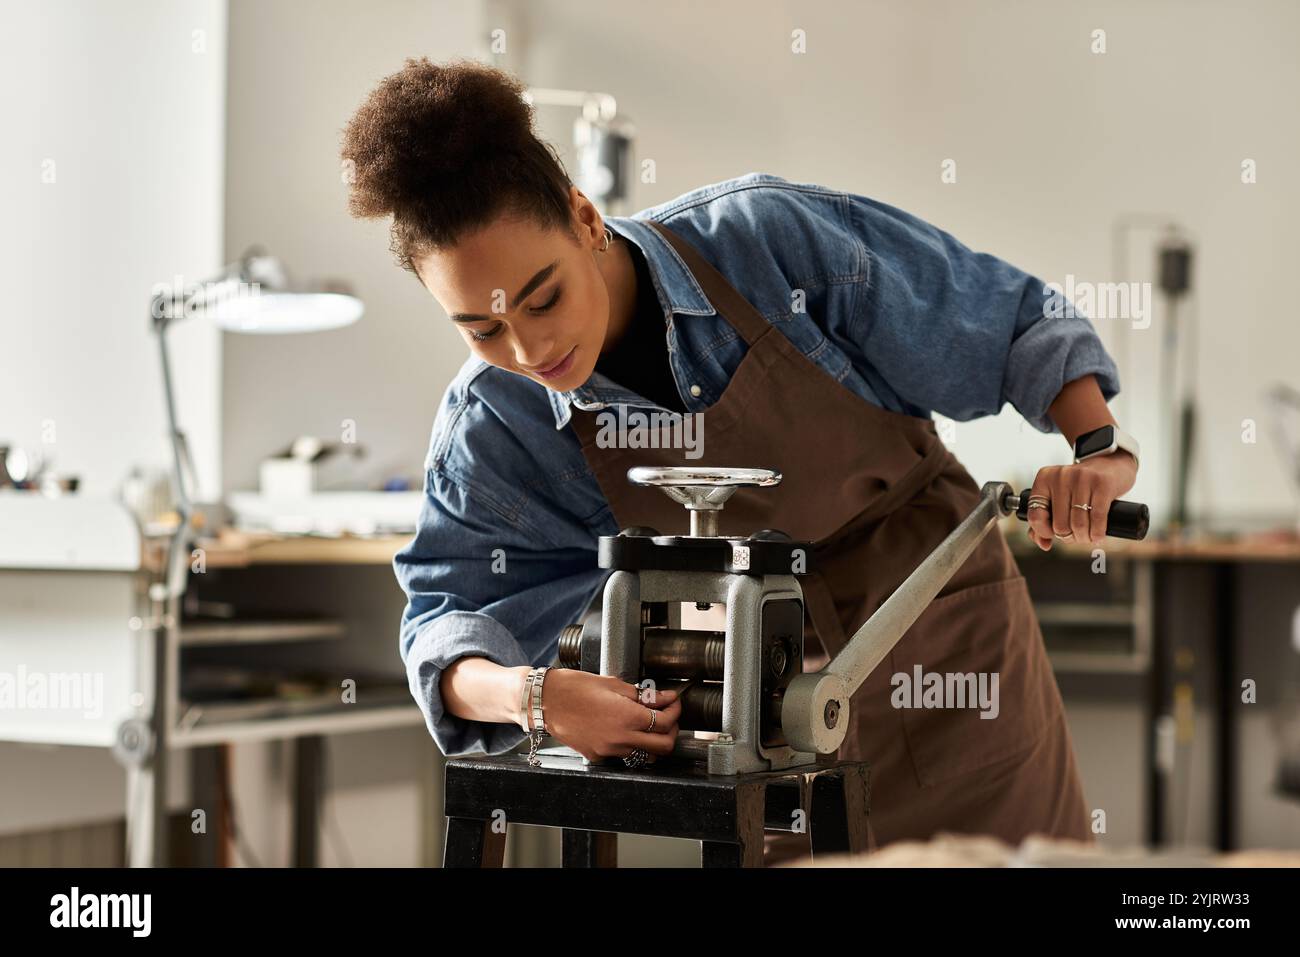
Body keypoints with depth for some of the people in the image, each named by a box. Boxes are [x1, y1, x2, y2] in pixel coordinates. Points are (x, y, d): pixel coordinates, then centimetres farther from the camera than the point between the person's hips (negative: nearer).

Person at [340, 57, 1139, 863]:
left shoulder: (770, 237, -22)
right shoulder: (495, 429, -14)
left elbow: (1015, 319, -13)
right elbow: (453, 614, -12)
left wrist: (1101, 446, -28)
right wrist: (530, 694, -33)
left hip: (951, 647, -2)